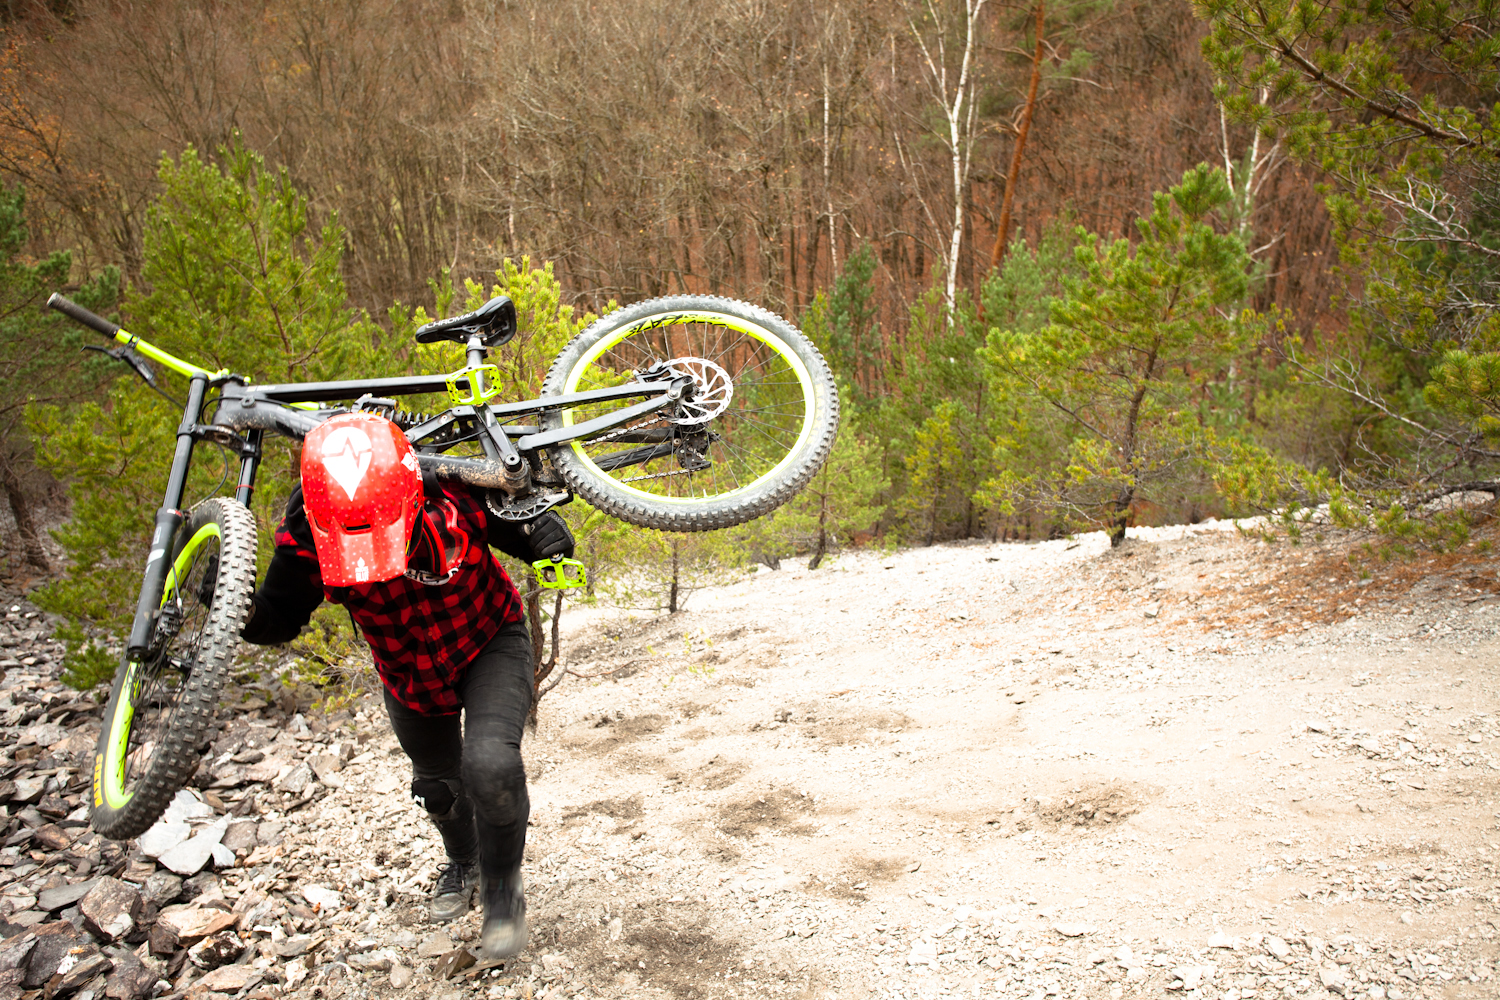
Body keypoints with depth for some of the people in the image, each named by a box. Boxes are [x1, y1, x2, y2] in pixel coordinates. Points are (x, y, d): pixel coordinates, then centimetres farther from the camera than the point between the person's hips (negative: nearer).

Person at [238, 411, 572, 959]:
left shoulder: (458, 499, -35)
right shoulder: (307, 537, -31)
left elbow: (523, 530, -18)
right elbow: (280, 619, -17)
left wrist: (546, 536, -41)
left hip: (490, 645, -3)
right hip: (409, 674, 3)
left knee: (490, 765, -26)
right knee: (437, 784, 22)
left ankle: (501, 888, 4)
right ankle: (462, 862, 57)